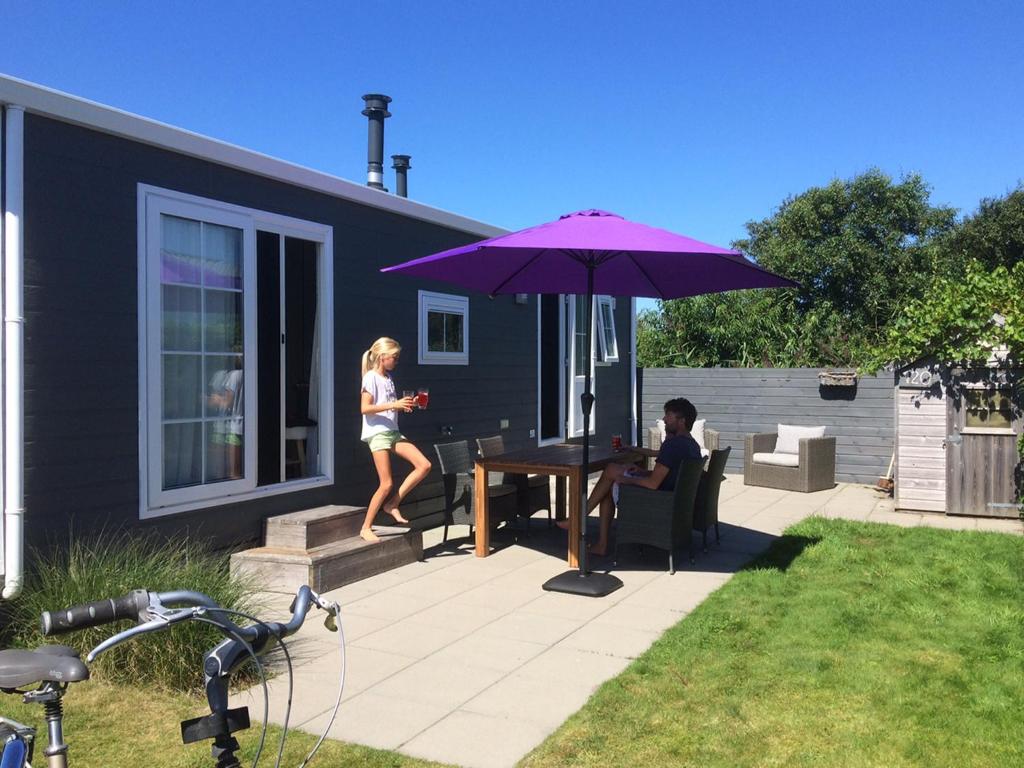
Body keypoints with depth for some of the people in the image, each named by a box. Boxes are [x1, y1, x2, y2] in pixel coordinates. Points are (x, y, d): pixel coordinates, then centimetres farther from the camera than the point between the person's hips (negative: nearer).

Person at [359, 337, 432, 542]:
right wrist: (394, 405, -22)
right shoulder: (371, 377, -9)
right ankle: (366, 528, 6)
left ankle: (392, 504, 4)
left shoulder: (388, 378, 16)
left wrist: (406, 405, 5)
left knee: (424, 465, -5)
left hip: (393, 432, 8)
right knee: (386, 484, -8)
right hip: (377, 433, -8)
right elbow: (365, 408, -18)